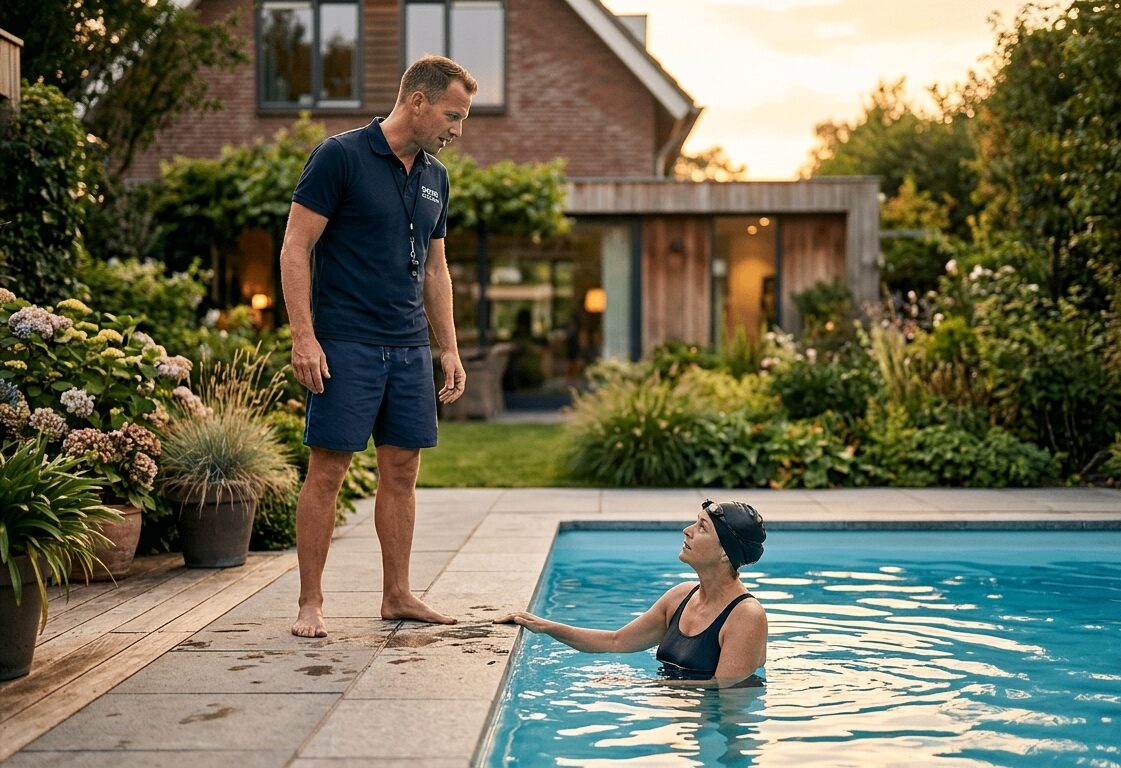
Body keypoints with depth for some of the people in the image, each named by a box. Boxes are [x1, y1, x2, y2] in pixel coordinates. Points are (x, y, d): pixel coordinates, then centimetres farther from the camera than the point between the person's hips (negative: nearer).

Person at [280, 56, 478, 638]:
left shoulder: (434, 176, 14)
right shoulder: (340, 157, -7)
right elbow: (295, 248, -9)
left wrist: (449, 348, 16)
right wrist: (303, 336, -17)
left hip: (409, 348, 7)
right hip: (346, 344, -7)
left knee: (402, 470, 8)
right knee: (327, 470, -3)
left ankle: (397, 595, 18)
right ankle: (310, 602, 6)